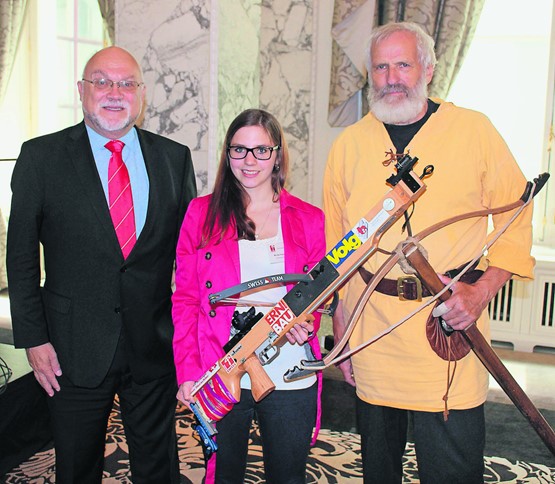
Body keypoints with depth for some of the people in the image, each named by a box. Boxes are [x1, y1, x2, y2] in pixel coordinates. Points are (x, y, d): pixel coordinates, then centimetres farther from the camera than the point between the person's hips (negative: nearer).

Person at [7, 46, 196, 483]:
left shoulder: (175, 158, 3)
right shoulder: (41, 156, -3)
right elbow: (21, 255, -1)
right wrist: (33, 337, -5)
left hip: (155, 345, 2)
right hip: (76, 349, -1)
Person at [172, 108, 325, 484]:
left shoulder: (308, 219, 4)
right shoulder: (202, 213, 3)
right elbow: (185, 300, 3)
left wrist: (306, 325, -10)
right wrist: (187, 370, -5)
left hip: (290, 379, 1)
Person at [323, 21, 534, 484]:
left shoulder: (474, 130, 0)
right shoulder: (349, 144, 6)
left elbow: (517, 220, 3)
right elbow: (335, 245, 10)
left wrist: (482, 291, -11)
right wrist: (340, 330, 8)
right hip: (371, 332, 3)